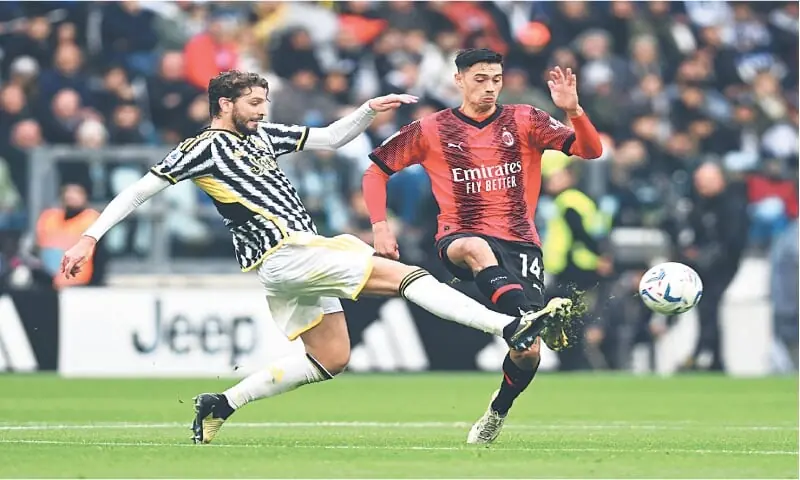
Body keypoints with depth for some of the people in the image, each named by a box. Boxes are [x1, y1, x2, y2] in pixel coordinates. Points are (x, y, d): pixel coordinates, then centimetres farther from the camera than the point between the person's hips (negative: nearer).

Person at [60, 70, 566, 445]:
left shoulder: (263, 135, 17)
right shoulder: (205, 147, -5)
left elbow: (330, 138, 24)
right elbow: (139, 191, -4)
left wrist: (370, 110, 7)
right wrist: (89, 239, -8)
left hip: (299, 256, 10)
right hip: (282, 253, -10)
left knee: (331, 359, 11)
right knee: (405, 275, -16)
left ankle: (222, 404, 13)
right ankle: (509, 326, -24)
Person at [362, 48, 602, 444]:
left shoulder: (523, 121, 5)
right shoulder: (431, 130, 5)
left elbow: (590, 150, -3)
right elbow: (376, 171, 14)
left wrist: (573, 111, -21)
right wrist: (380, 226, 1)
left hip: (520, 244, 1)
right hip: (461, 237, -1)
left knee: (528, 352, -9)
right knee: (476, 249, -42)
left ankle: (498, 412, 24)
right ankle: (539, 318, -64)